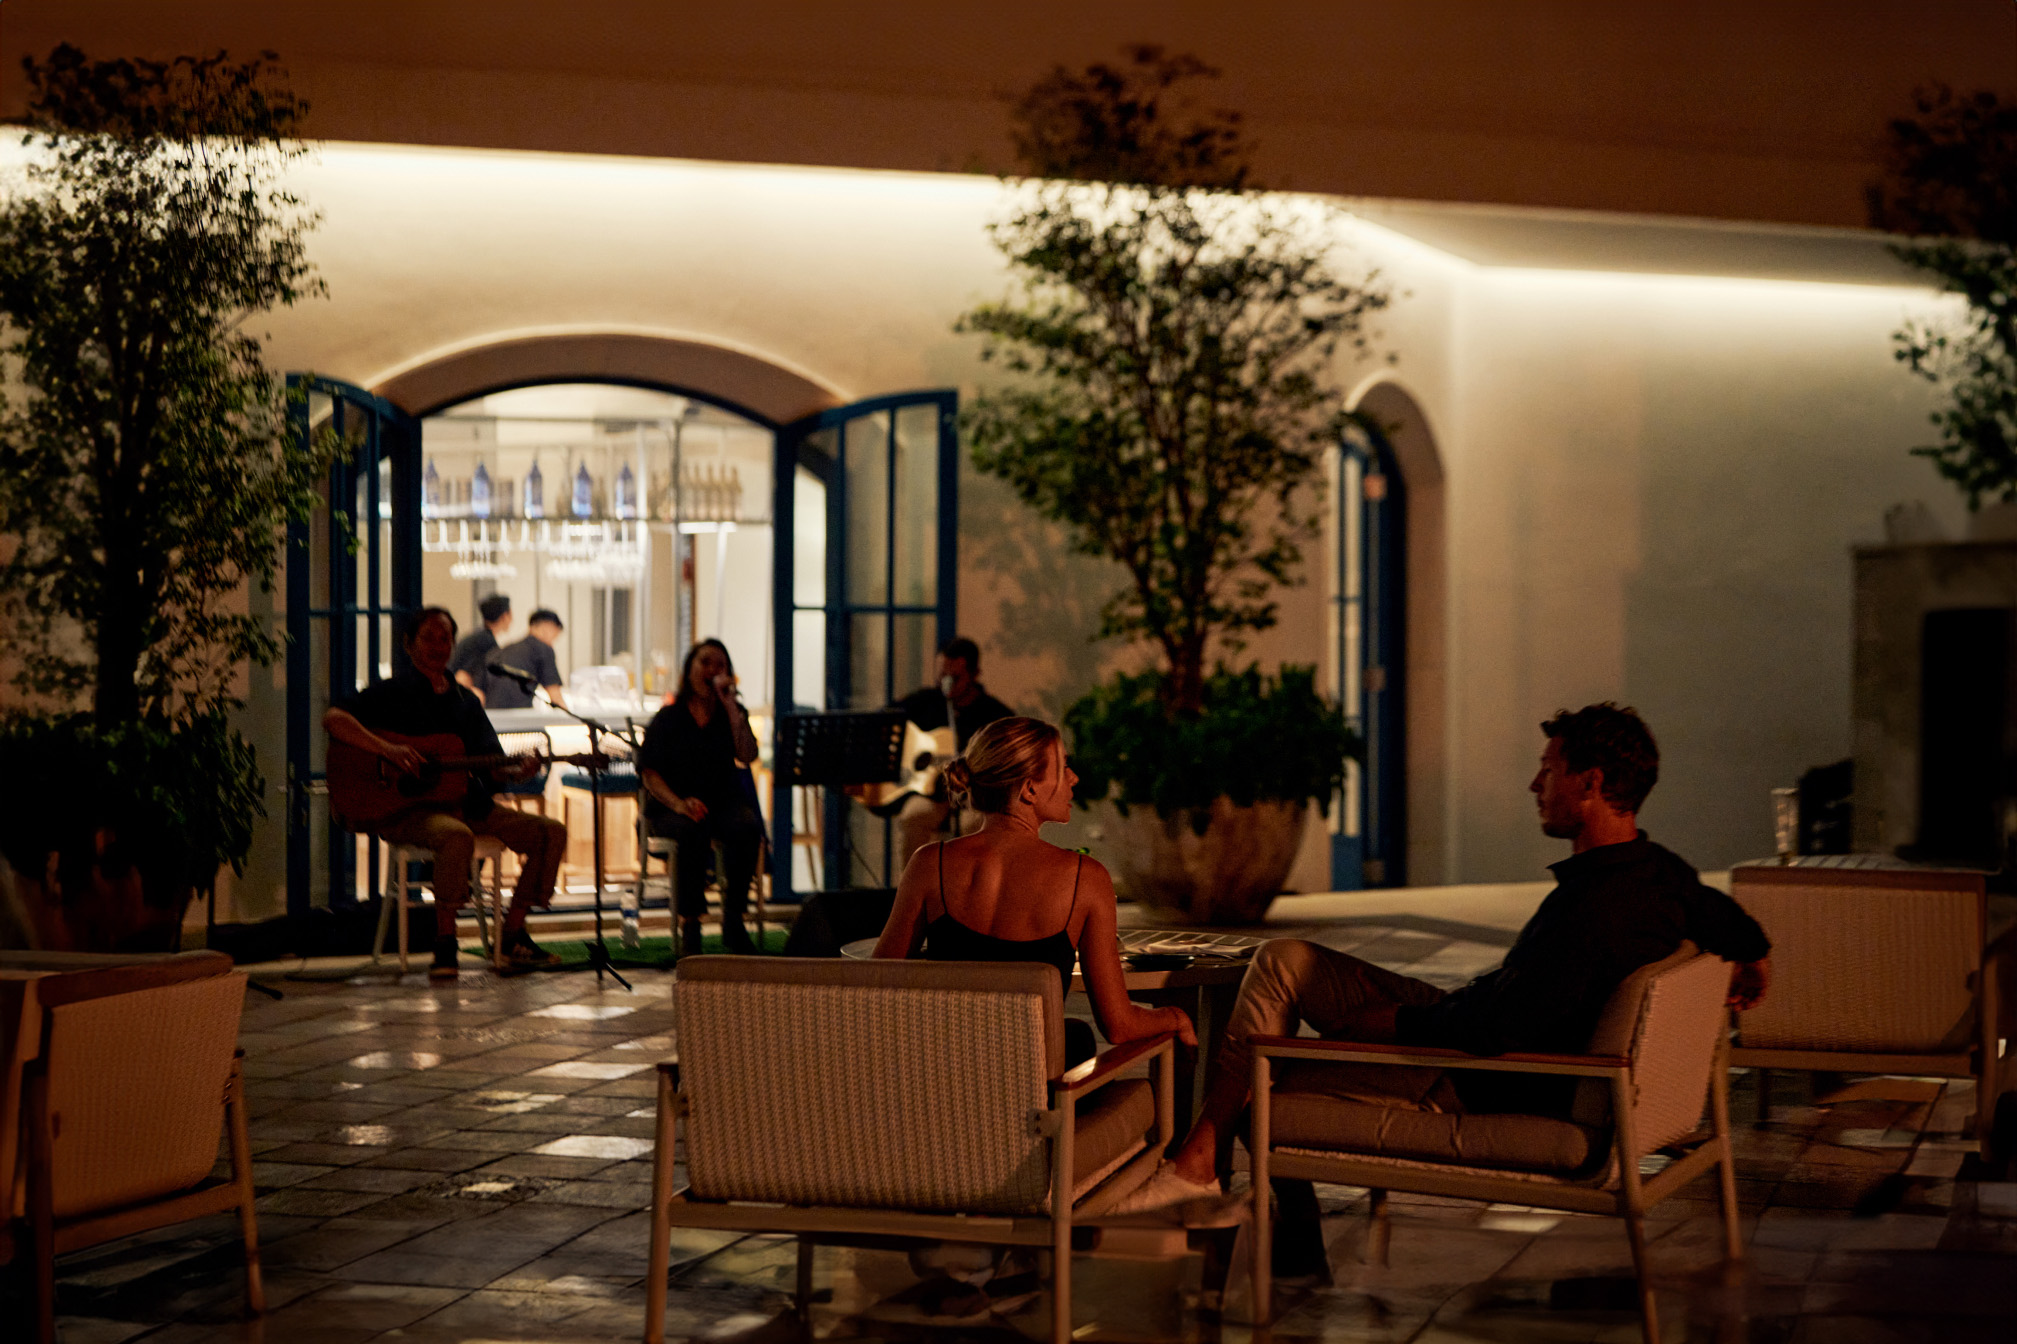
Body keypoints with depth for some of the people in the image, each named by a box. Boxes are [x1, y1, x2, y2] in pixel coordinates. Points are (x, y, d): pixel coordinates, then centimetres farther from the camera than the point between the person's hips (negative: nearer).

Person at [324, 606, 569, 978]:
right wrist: (386, 749, -24)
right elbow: (333, 718, -12)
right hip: (406, 810, -7)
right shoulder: (393, 693, 3)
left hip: (467, 805, 7)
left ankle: (513, 933, -2)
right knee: (456, 835, -40)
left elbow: (492, 768, 16)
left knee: (551, 832, -8)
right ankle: (444, 943, -28)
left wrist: (518, 771, -7)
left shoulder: (466, 700, 20)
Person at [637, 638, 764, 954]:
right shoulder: (668, 718, 5)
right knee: (694, 830, -37)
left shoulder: (730, 715, 11)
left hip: (721, 802, 2)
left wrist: (729, 703, -10)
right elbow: (650, 773, -3)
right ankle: (689, 924, -29)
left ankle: (733, 921, -21)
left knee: (748, 827, -32)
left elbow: (747, 756, -9)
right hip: (669, 806, -2)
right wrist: (679, 804, -22)